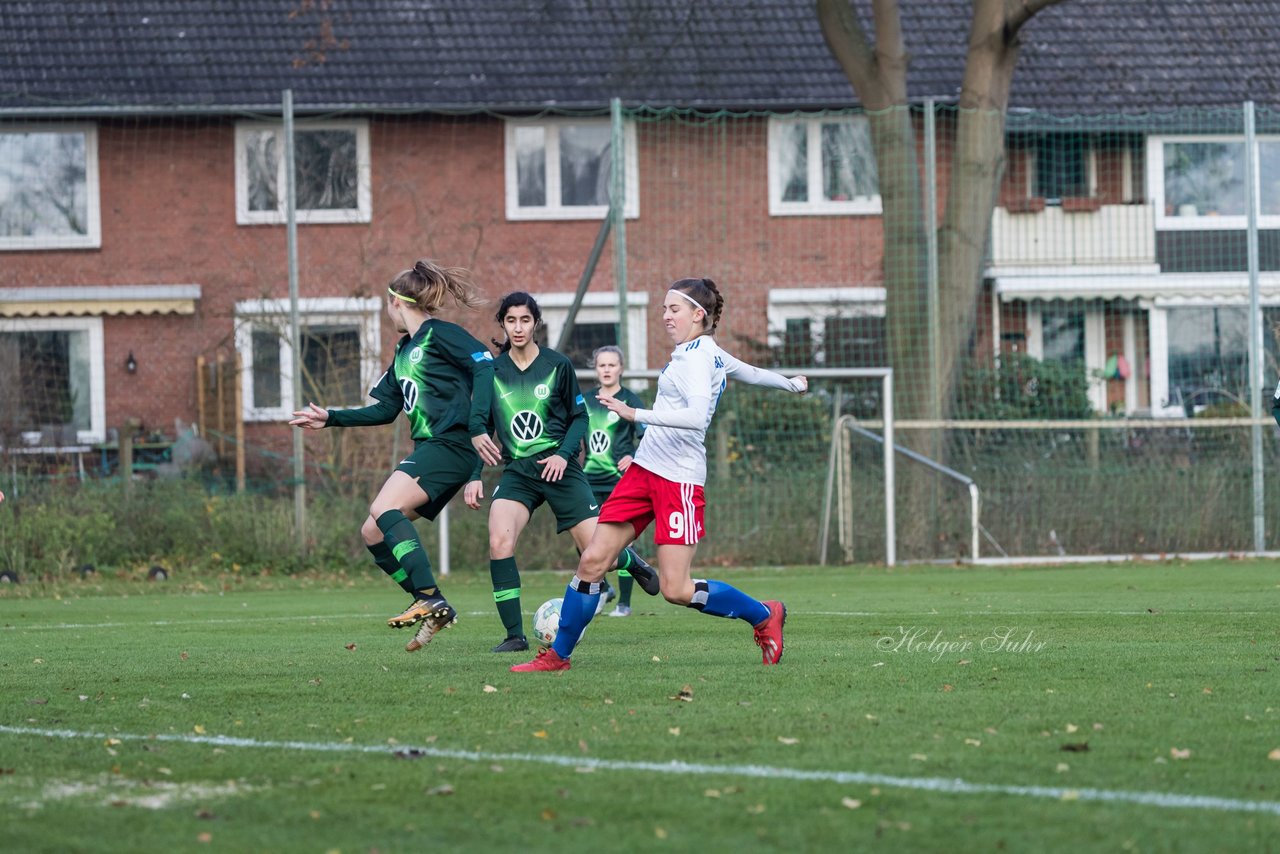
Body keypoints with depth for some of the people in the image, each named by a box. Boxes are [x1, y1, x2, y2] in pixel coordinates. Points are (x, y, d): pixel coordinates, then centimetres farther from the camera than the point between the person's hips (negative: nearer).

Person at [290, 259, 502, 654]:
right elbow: (385, 410, 29)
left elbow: (485, 365, -17)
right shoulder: (404, 351, 23)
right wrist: (330, 418, 28)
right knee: (372, 532, 4)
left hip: (451, 444, -10)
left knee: (384, 510, -26)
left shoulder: (440, 333, -4)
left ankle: (431, 599, -31)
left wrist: (477, 426, -26)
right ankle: (431, 607, 4)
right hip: (427, 450, 10)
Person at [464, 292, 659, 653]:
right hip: (517, 471, 1)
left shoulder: (558, 365, -1)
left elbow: (579, 417, 5)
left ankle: (630, 560, 35)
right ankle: (514, 635, -16)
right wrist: (474, 477, 0)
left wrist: (564, 454, -11)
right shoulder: (492, 371, 3)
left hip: (559, 469, -1)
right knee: (499, 541, -25)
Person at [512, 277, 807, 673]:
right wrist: (792, 383, 49)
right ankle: (557, 655, 7)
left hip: (679, 478, -9)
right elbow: (751, 372, 30)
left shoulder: (698, 356, -14)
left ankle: (764, 616, 11)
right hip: (644, 469, 9)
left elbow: (696, 416, -30)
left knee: (676, 590, -10)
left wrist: (635, 414, -34)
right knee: (592, 561, 0)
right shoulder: (706, 351, 14)